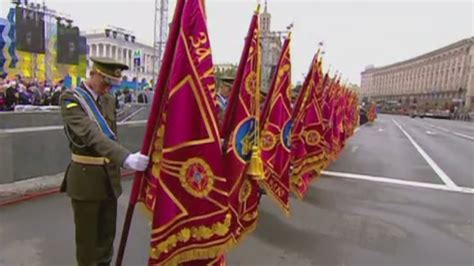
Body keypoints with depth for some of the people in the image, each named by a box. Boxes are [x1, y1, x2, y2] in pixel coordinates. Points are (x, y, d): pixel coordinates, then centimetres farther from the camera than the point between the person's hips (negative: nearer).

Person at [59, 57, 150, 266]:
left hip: (110, 175, 6)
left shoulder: (109, 100, 6)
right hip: (86, 177, -5)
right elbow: (91, 134, -31)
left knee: (107, 233, 17)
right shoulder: (70, 99, -14)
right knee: (87, 237, 9)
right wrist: (126, 158, -43)